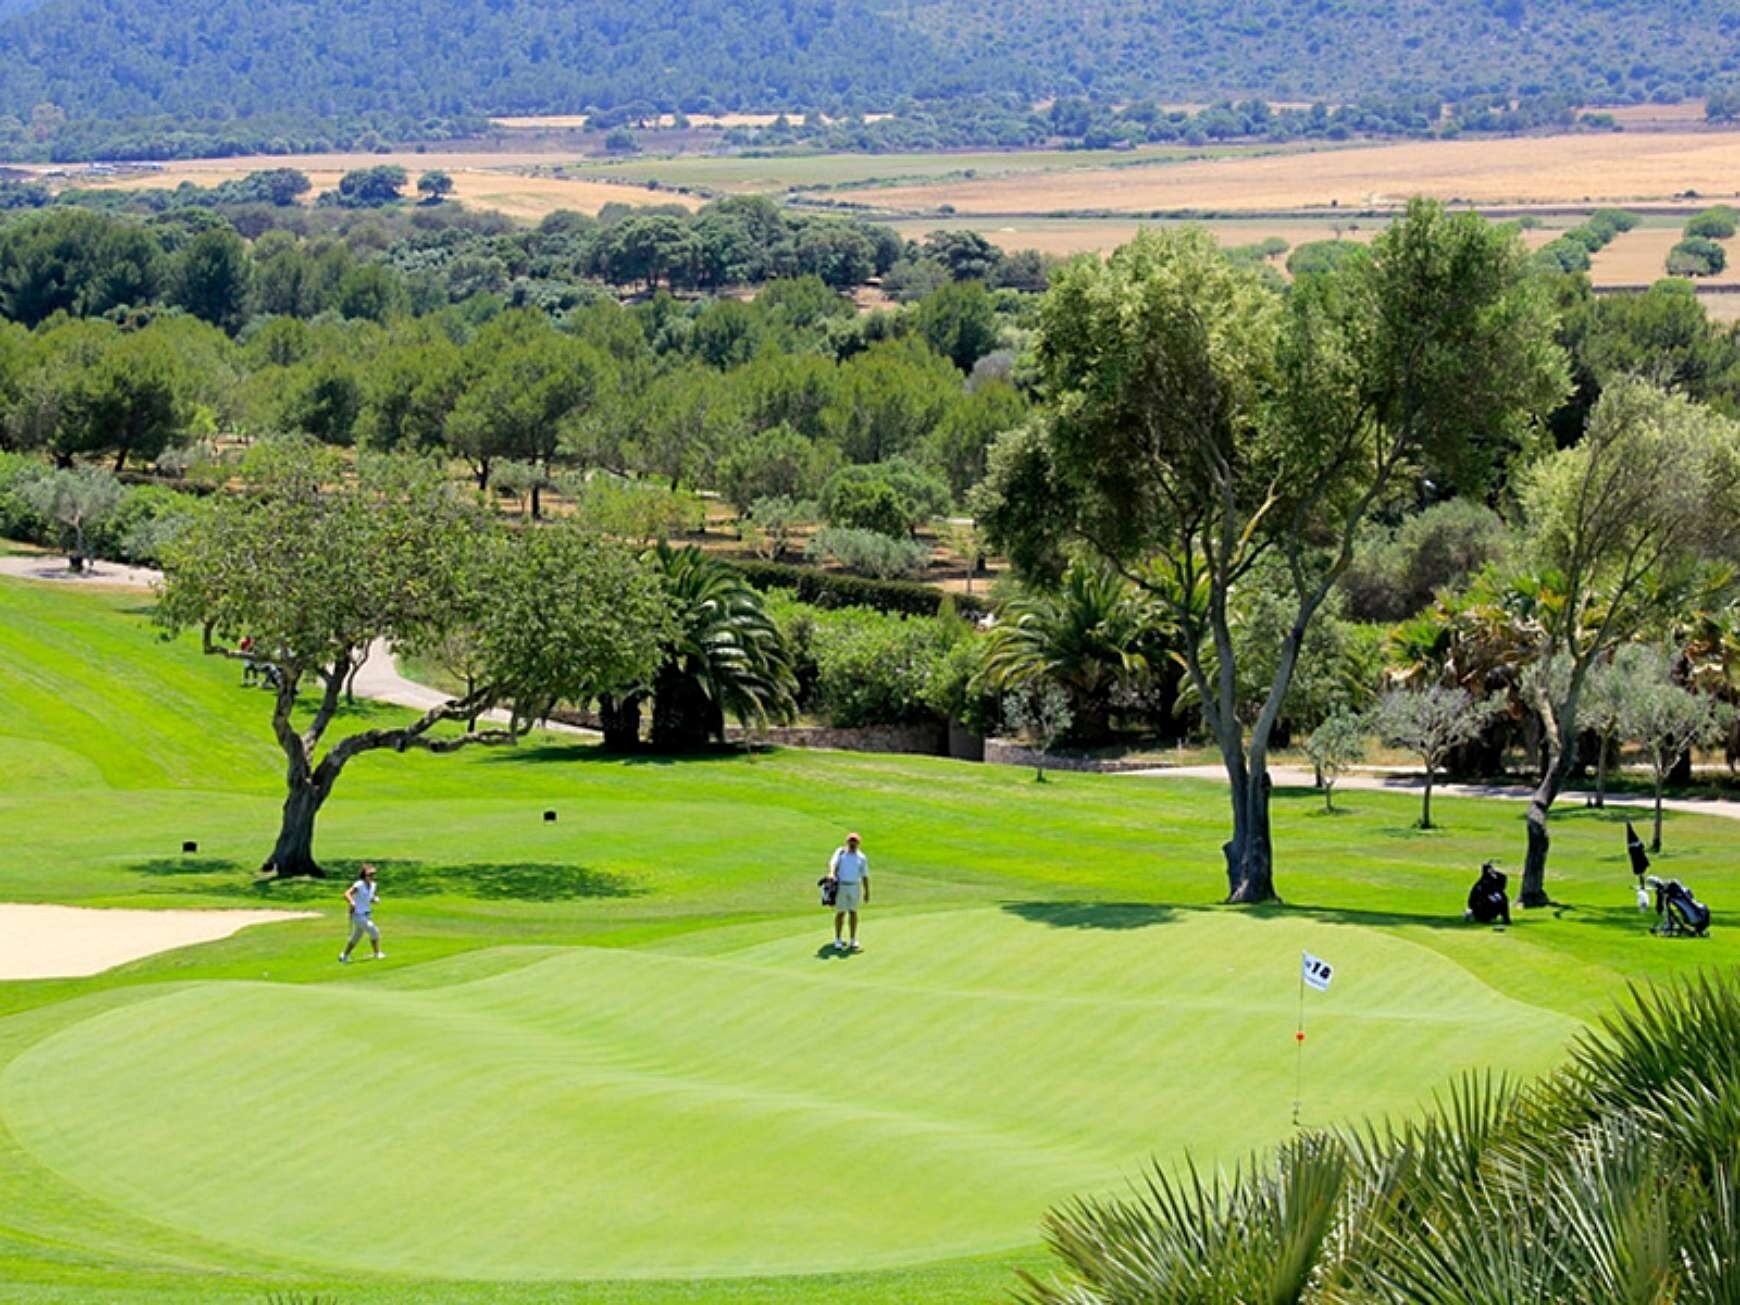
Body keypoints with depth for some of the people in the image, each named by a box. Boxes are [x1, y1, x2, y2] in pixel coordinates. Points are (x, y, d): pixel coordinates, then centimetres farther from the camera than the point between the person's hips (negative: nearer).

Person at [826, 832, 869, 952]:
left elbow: (865, 875, 9)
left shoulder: (862, 858, 8)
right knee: (840, 913, 0)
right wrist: (831, 873, -34)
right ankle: (838, 940, 10)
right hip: (840, 886, -2)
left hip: (855, 887, 2)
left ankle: (853, 941, 11)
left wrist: (867, 892, 5)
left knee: (853, 912, 4)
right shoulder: (840, 852, 4)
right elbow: (833, 862, -13)